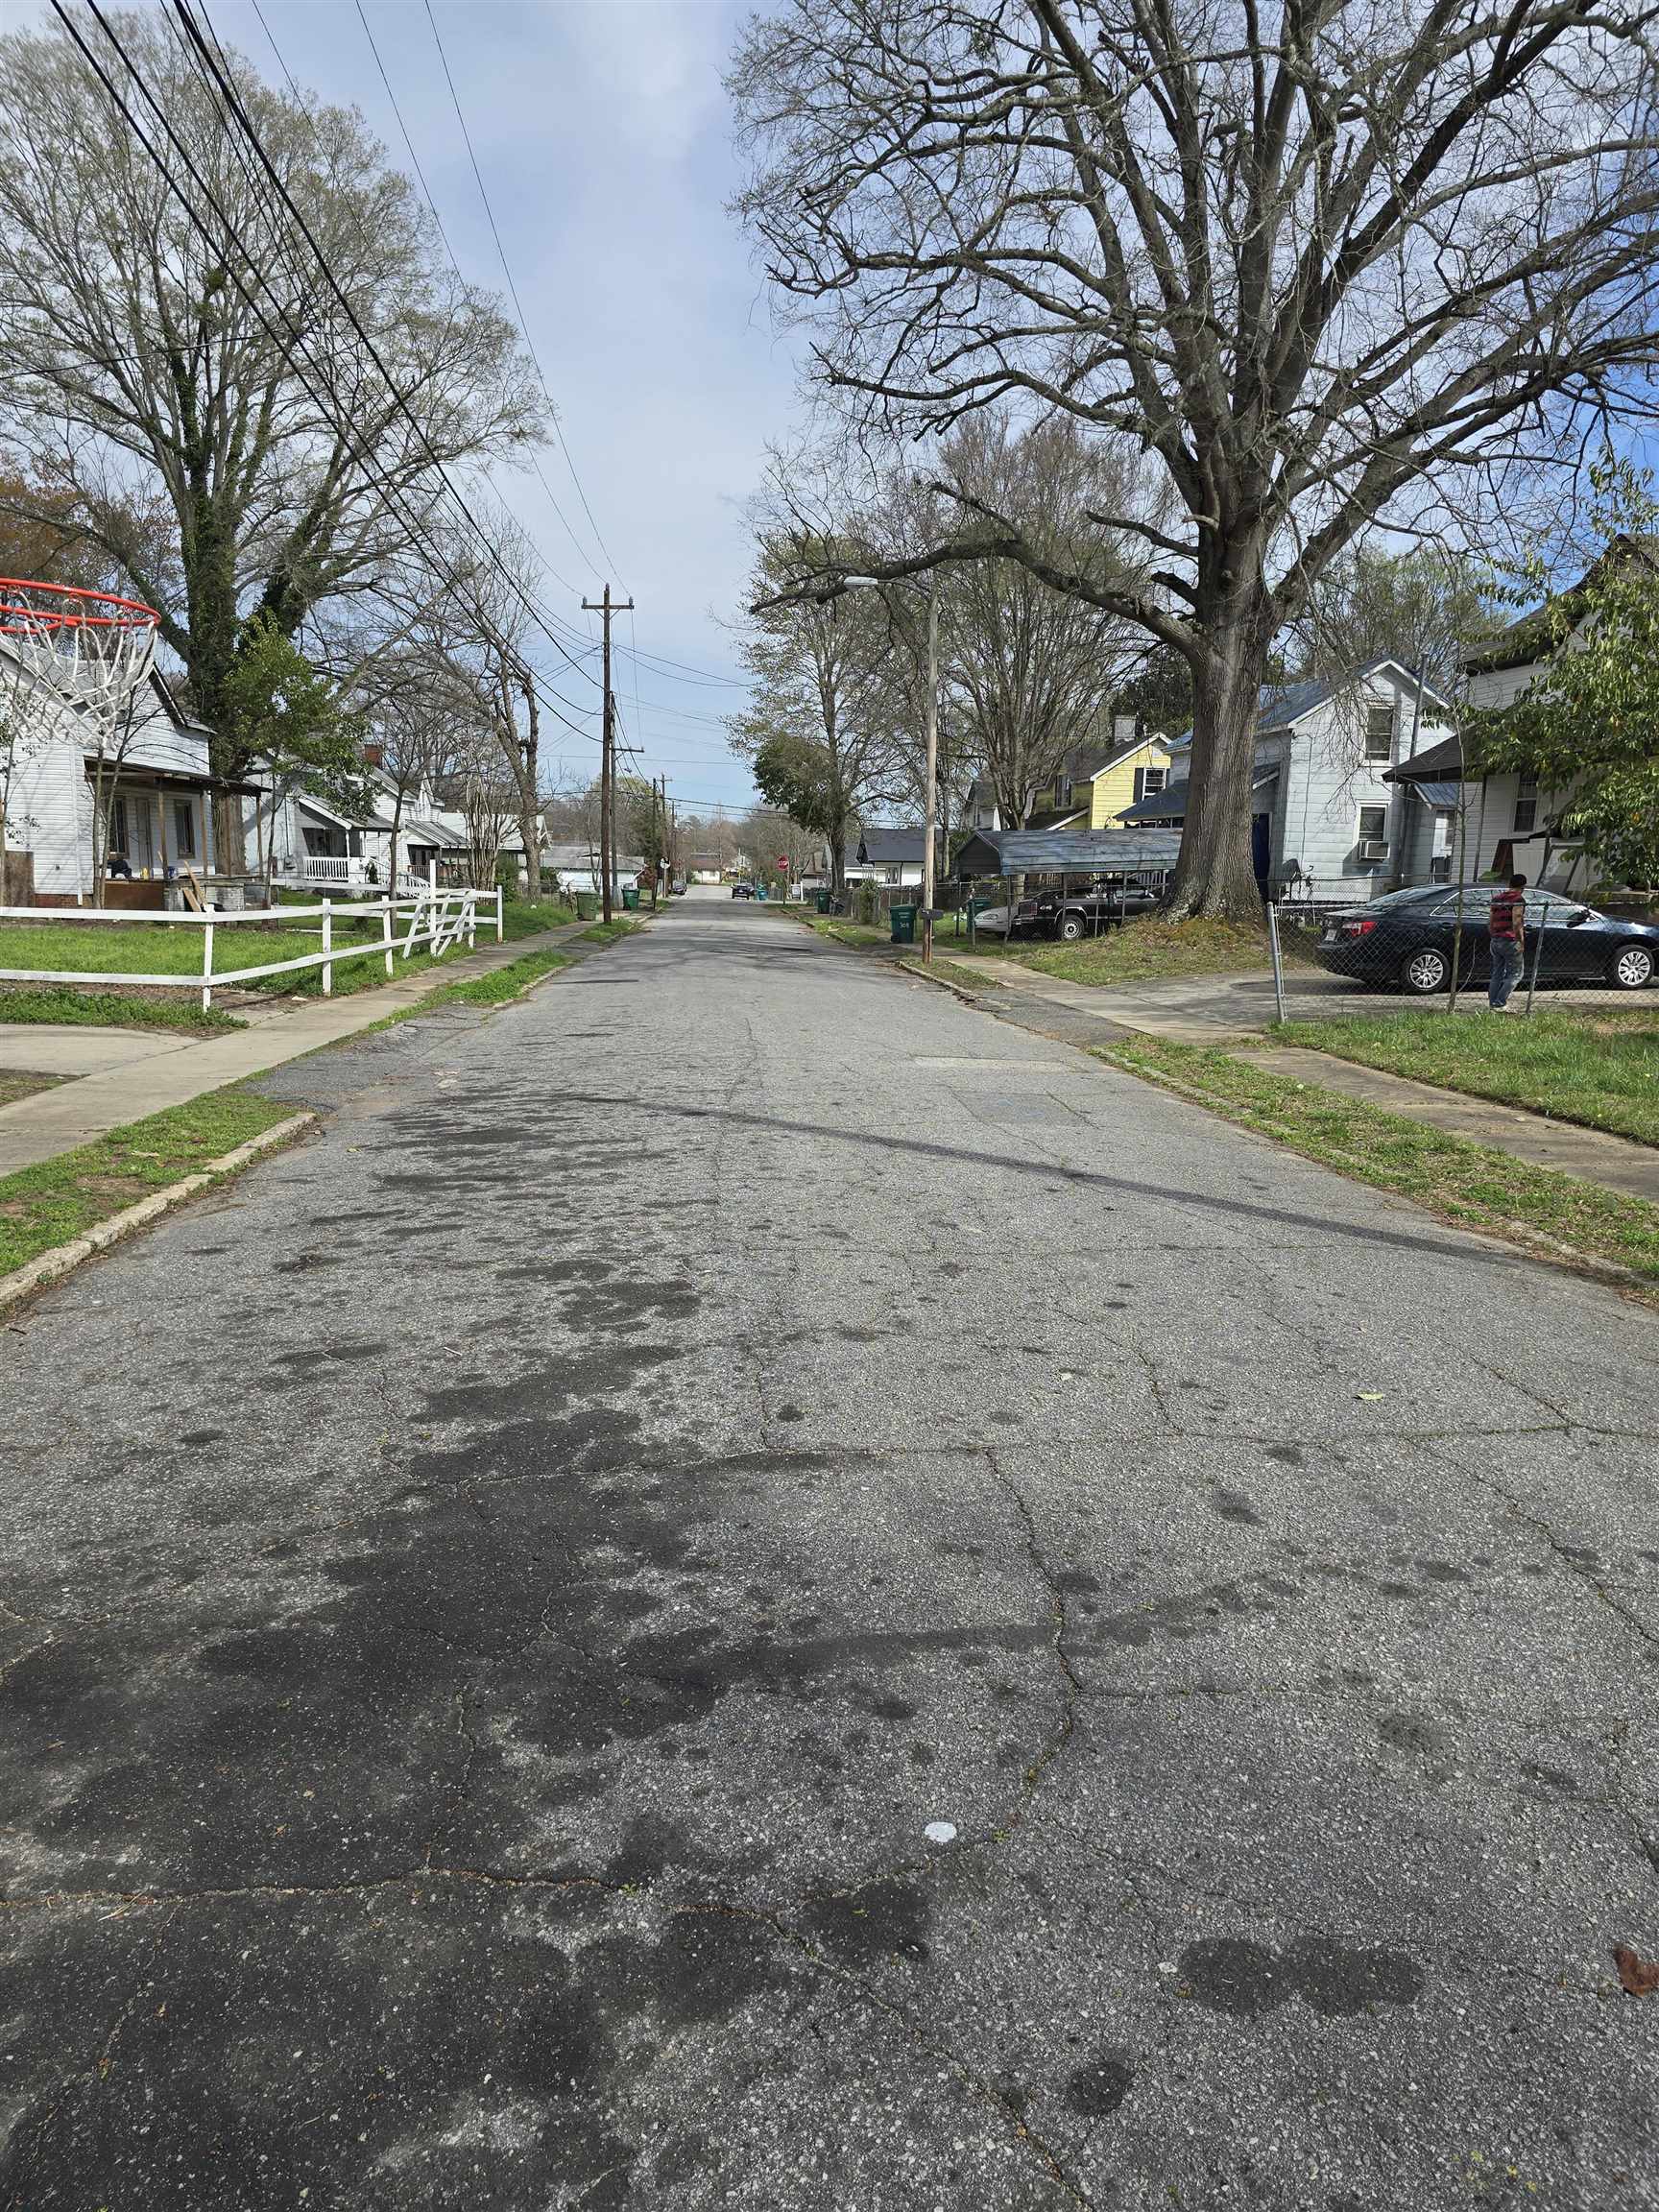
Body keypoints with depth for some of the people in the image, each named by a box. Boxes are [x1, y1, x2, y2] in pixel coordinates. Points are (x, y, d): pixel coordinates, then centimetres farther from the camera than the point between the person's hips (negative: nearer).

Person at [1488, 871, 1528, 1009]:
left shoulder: (1497, 898, 15)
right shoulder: (1518, 899, -9)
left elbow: (1490, 923, 18)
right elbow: (1516, 922, -18)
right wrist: (1521, 942, -13)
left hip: (1495, 941, 7)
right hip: (1511, 941, -7)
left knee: (1497, 974, 12)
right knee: (1516, 973, 0)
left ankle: (1492, 1003, 10)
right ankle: (1499, 1003, -9)